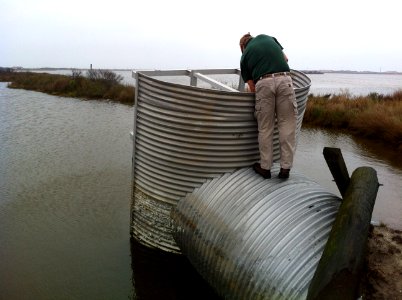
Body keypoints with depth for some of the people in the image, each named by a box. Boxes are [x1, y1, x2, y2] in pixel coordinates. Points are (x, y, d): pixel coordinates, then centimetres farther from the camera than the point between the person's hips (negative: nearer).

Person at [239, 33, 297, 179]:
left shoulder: (244, 56, 20)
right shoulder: (266, 37, 25)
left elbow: (251, 86, 16)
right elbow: (285, 58, 27)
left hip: (263, 83, 0)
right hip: (284, 79, 1)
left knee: (265, 128, 10)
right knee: (287, 125, 6)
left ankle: (265, 167, 18)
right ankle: (285, 168, 9)